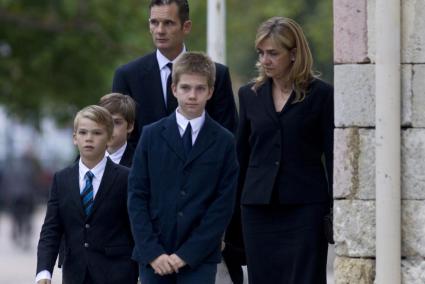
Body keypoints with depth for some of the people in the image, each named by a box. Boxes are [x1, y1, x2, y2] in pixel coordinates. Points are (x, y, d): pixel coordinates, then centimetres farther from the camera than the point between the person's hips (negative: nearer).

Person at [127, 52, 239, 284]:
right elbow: (137, 197, 2)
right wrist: (152, 251, -9)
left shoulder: (224, 142, 2)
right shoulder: (152, 136, 5)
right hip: (153, 256, 1)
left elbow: (223, 206, -2)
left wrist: (188, 254, -10)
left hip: (199, 258, -1)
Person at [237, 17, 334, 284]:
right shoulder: (250, 95, 10)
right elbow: (242, 155, 15)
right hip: (259, 207, 4)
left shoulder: (321, 94, -1)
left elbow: (332, 155, 0)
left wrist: (336, 210, -5)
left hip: (305, 206, -4)